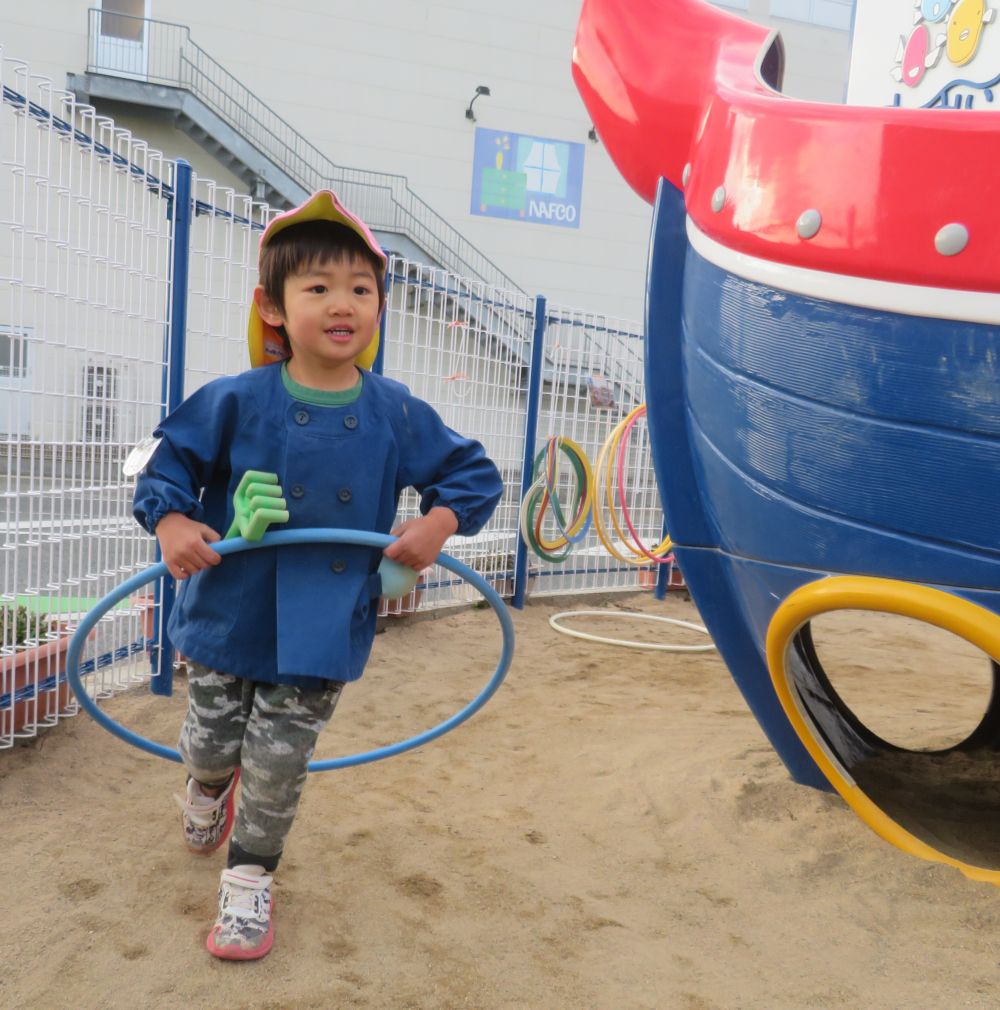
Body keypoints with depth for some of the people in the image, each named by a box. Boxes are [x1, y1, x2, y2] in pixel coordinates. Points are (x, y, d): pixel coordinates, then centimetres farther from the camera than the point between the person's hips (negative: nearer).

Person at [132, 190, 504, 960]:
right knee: (211, 742, 18)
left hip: (324, 630, 0)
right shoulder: (236, 401, -10)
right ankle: (208, 790, 56)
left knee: (278, 766, 8)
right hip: (229, 613, 1)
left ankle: (249, 880, 33)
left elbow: (474, 473, 2)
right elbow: (171, 458, 1)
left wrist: (439, 523, -15)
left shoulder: (397, 415, -7)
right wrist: (170, 521, -16)